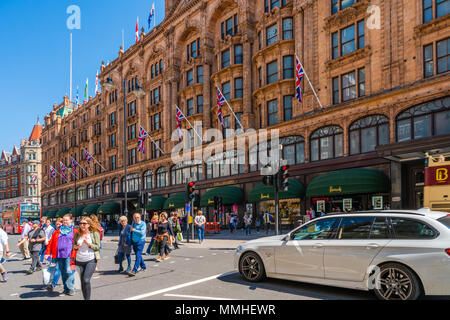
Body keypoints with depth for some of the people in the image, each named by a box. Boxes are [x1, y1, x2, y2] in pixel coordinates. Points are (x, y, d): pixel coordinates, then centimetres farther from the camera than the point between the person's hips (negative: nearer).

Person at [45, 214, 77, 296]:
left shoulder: (74, 231, 7)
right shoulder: (57, 231, 17)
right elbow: (51, 242, 13)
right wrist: (47, 253, 3)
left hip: (68, 255, -3)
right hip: (58, 255, 4)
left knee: (68, 271, -9)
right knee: (62, 272, 7)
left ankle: (70, 289, 1)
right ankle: (66, 289, 17)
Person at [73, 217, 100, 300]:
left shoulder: (95, 233, -3)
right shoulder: (77, 234, 7)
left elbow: (97, 247, -5)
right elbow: (74, 245, 18)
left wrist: (88, 243, -18)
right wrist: (75, 247, -5)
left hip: (91, 260, -4)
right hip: (79, 260, 4)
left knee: (86, 280, -17)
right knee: (82, 281, 9)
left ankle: (88, 298, -6)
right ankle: (85, 298, 23)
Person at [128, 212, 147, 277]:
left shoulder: (143, 223, -11)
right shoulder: (133, 223, 9)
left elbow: (142, 232, -22)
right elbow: (131, 230, 22)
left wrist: (134, 230, -14)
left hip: (140, 242, -7)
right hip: (134, 242, 7)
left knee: (138, 256, -11)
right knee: (138, 255, 16)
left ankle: (134, 271, -16)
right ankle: (143, 267, 32)